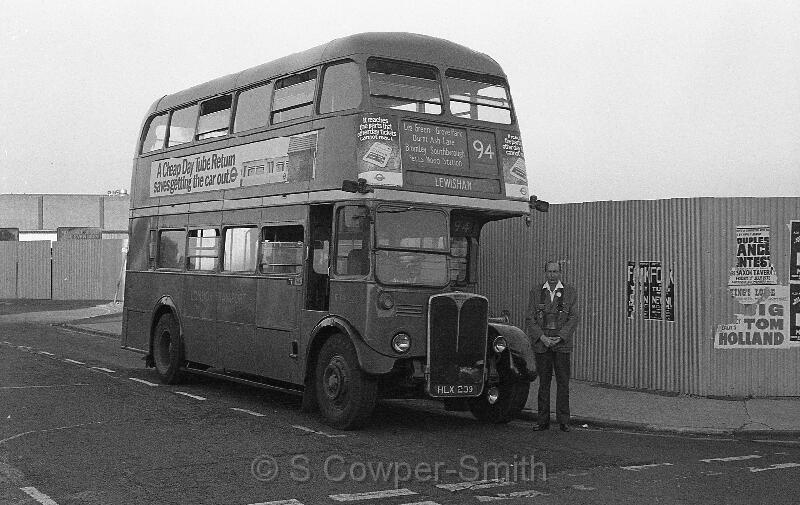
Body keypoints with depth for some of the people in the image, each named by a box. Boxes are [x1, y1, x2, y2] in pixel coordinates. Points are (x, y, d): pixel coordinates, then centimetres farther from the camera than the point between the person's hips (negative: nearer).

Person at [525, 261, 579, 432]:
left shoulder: (570, 292, 6)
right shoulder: (536, 292, 8)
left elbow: (573, 318, -1)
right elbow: (529, 319, 2)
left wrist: (559, 338, -12)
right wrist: (542, 338, -10)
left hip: (562, 344, -1)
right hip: (541, 345, 1)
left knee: (563, 382, -1)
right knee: (543, 382, 4)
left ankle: (563, 420, 5)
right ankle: (543, 420, 8)